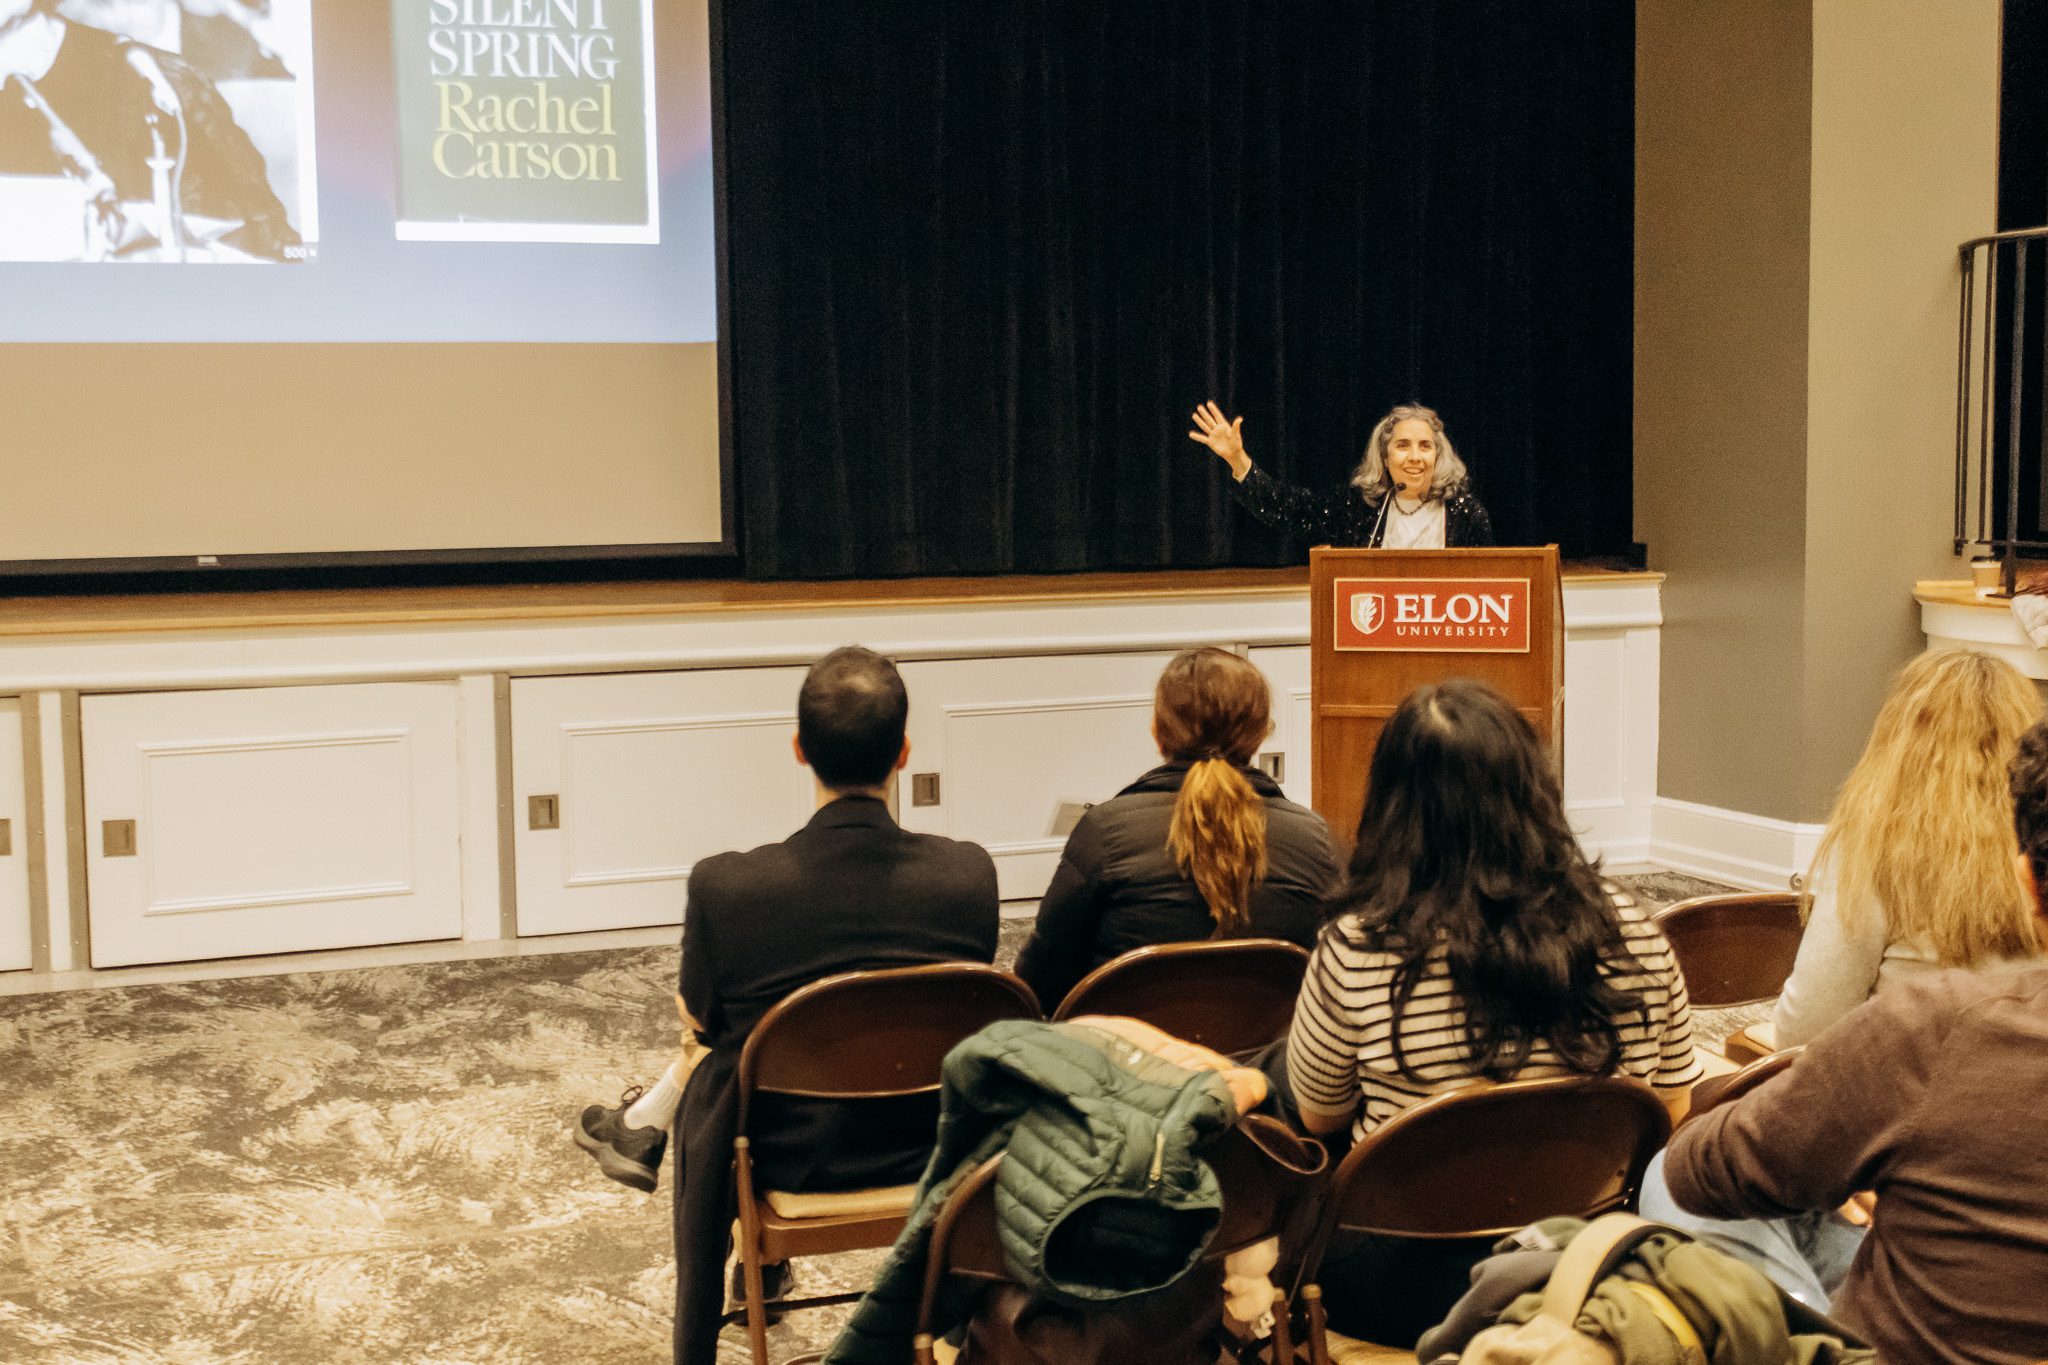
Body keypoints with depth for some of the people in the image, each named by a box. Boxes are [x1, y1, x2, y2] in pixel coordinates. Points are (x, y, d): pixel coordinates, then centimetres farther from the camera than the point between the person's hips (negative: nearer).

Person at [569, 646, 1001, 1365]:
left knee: (708, 1068, 32)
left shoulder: (725, 886, -25)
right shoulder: (970, 874, -20)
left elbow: (699, 1020, -5)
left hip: (785, 1159, -2)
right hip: (929, 1149, 2)